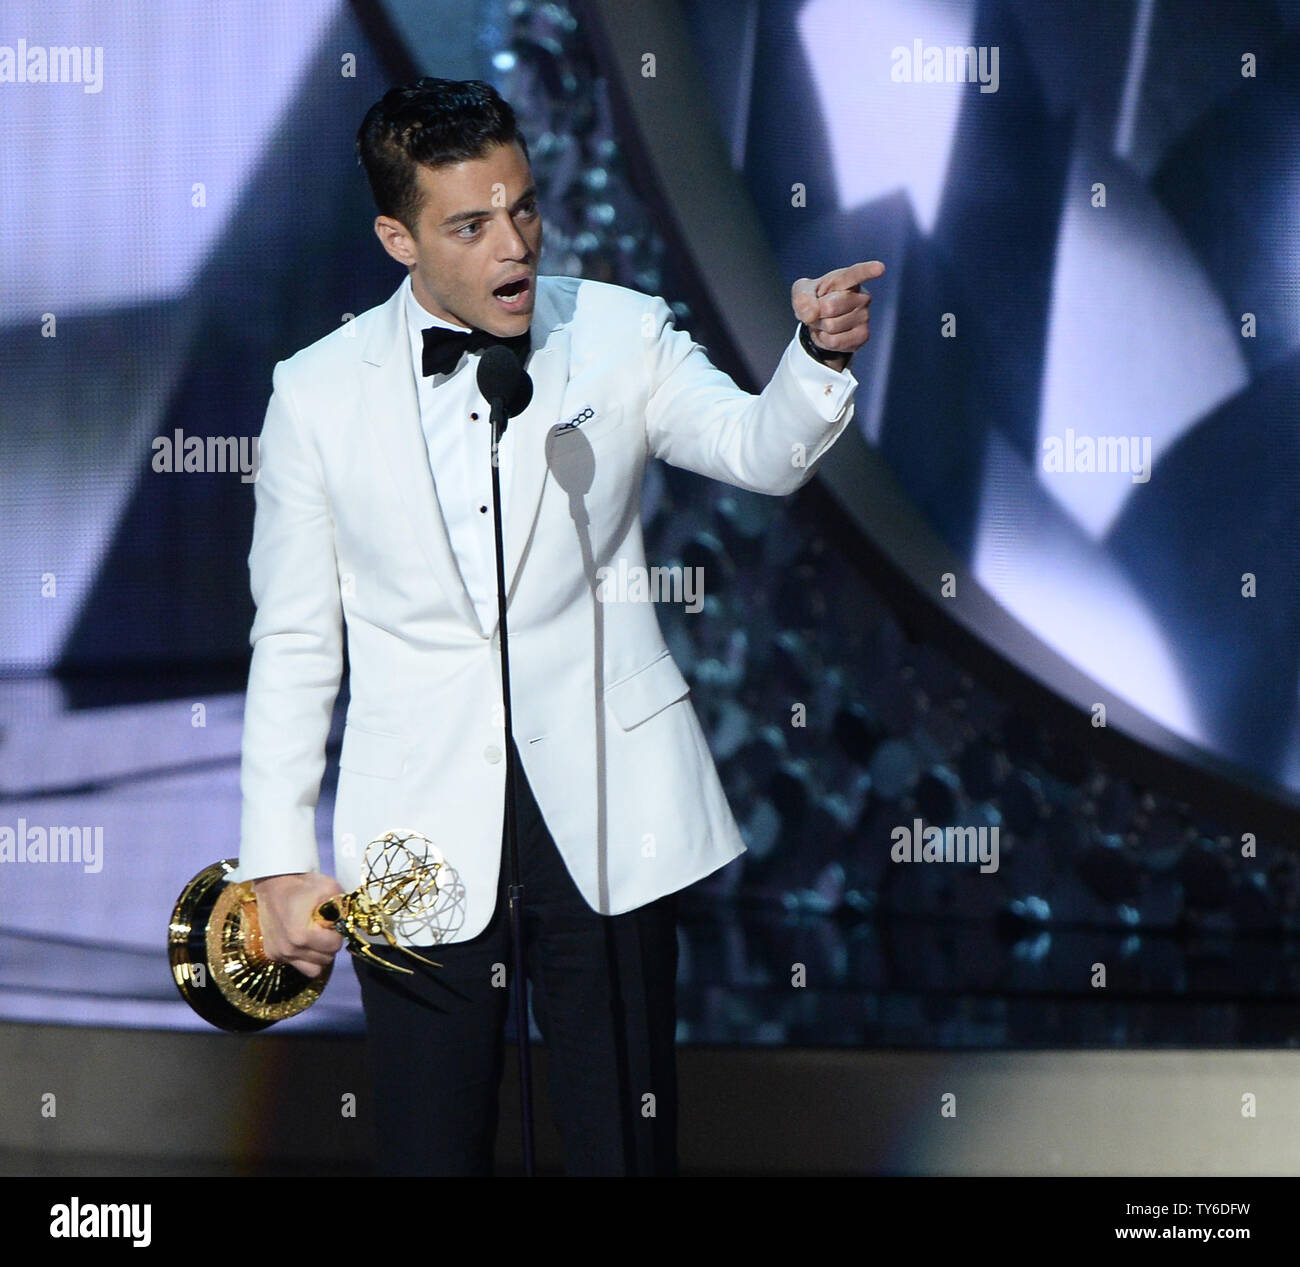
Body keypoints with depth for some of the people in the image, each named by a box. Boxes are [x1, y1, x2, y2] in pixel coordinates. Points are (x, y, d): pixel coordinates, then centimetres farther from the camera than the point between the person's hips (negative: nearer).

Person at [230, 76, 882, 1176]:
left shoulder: (620, 335, 1)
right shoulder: (318, 393, 1)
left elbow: (761, 450, -13)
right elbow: (295, 642, 4)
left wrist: (821, 357, -35)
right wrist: (279, 863, 0)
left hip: (604, 806, 0)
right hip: (422, 829, 0)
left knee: (627, 1135, 6)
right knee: (432, 1145, 6)